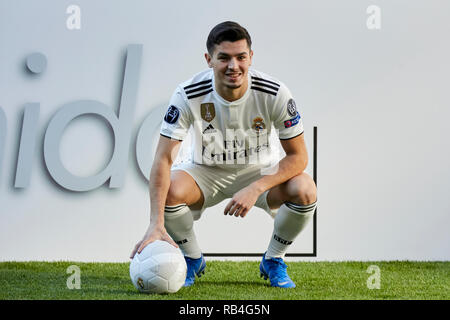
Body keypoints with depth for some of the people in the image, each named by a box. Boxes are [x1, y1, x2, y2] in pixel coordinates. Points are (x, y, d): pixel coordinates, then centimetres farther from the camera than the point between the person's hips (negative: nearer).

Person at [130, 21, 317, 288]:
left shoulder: (274, 93, -23)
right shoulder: (188, 95, -24)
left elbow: (298, 156, -18)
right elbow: (163, 158, -28)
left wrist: (255, 189, -34)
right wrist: (156, 224, -41)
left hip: (260, 171, 0)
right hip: (206, 171, 0)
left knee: (304, 189, -30)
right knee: (168, 190, -33)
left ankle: (273, 261, 0)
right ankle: (193, 259, 0)